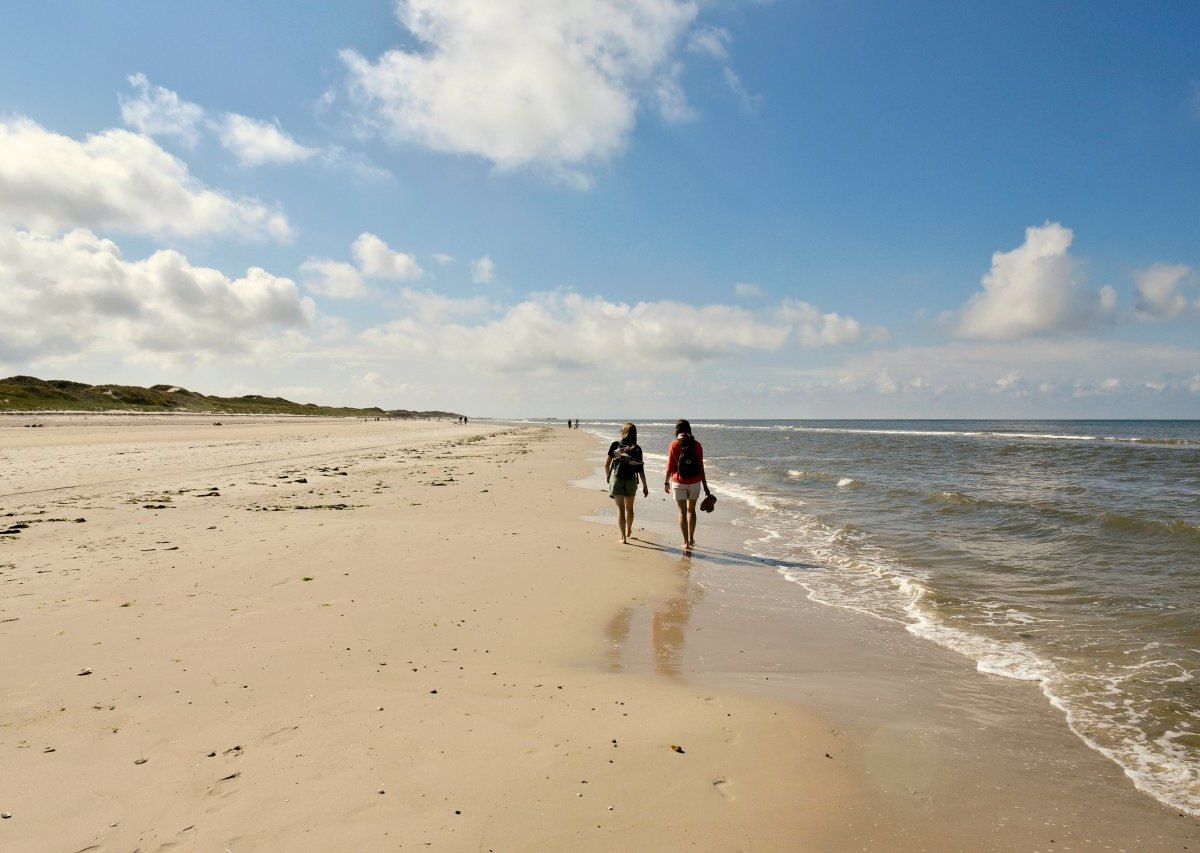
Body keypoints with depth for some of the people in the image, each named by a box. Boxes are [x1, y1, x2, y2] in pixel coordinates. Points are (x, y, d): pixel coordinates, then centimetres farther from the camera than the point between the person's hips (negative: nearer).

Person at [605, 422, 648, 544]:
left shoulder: (615, 445, -4)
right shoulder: (637, 449, -2)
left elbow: (607, 464, -2)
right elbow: (641, 469, -3)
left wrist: (607, 476, 17)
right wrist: (645, 486, 2)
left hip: (616, 479, -2)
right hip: (631, 480, 2)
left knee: (620, 508, 0)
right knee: (629, 508, 20)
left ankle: (623, 537, -7)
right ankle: (628, 531, 40)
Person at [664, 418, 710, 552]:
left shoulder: (674, 445, -7)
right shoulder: (696, 445, -3)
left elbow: (670, 466, -5)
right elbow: (701, 467, -2)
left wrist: (666, 482, 7)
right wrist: (705, 485, 3)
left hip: (679, 482, -2)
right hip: (695, 482, 2)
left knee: (682, 512, 5)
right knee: (691, 510, 18)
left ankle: (686, 543, 0)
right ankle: (691, 540, 28)